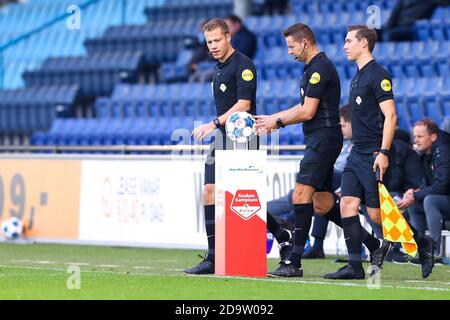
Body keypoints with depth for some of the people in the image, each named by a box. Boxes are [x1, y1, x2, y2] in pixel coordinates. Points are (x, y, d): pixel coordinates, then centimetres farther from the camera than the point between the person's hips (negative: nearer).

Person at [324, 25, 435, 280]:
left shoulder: (378, 75, -11)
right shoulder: (358, 77, 17)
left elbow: (390, 116, -16)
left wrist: (383, 152, -22)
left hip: (375, 155, -9)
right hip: (357, 154, 9)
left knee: (376, 213, -6)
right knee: (348, 204, -2)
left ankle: (422, 243, 12)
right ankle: (355, 266, -1)